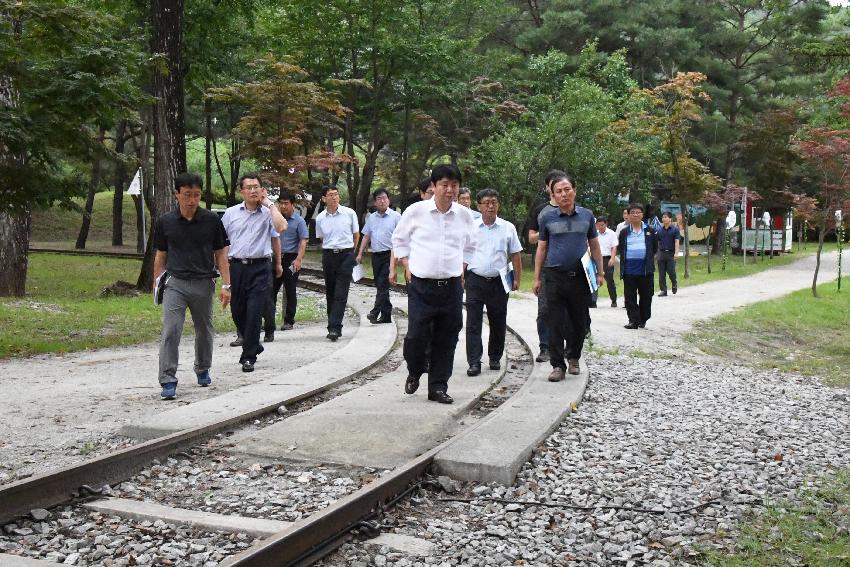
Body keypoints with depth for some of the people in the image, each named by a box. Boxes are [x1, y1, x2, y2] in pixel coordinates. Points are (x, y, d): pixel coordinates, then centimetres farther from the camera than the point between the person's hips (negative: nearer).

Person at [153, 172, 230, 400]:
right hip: (175, 283, -1)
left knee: (204, 330, 15)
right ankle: (168, 381, -9)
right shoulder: (166, 222, 0)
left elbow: (220, 254, 3)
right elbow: (160, 255, 10)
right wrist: (157, 285, 7)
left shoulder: (211, 220, -2)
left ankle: (203, 370, 37)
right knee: (170, 331, -11)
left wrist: (226, 285, -3)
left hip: (203, 283, 1)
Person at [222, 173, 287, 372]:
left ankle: (249, 357, 3)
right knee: (237, 311, 11)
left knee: (254, 313, -6)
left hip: (260, 268, -3)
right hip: (236, 266, 3)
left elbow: (281, 227, -19)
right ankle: (254, 345, 34)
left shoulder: (268, 213, 1)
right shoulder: (231, 213, 8)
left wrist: (269, 203, -10)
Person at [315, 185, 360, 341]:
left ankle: (334, 328, -14)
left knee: (341, 293, -9)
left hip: (346, 254, -3)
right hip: (328, 256, 3)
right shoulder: (320, 218, 4)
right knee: (330, 293, 7)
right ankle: (334, 326, 18)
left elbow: (356, 235, 10)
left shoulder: (349, 213, -2)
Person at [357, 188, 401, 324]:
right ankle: (386, 315, 14)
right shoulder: (371, 218, 14)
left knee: (383, 284, -13)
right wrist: (360, 254, 12)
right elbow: (366, 237, 18)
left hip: (389, 255, -6)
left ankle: (375, 312, -14)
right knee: (380, 286, 8)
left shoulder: (395, 216, -3)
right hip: (376, 255, 6)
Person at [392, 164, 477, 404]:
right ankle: (414, 372, 23)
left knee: (446, 340, 4)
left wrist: (460, 267, 13)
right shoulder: (416, 211, -3)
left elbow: (470, 246, 22)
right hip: (421, 285, -2)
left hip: (452, 286, 3)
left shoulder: (464, 215, 5)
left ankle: (438, 387, 17)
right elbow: (399, 240, 11)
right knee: (416, 336, -8)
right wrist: (408, 266, 4)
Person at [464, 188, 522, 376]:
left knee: (498, 323, 10)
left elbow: (515, 255, 9)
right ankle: (474, 363, -3)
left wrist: (517, 279, 5)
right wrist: (460, 277, 0)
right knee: (473, 323, -5)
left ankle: (495, 358, 25)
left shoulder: (508, 228, 4)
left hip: (498, 282, 1)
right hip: (475, 281, -1)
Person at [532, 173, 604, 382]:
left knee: (579, 322, 9)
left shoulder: (586, 215, 7)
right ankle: (558, 365, 3)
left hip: (580, 277, 1)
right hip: (554, 277, -1)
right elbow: (541, 249, 9)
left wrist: (600, 272, 9)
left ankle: (573, 358, 28)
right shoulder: (547, 219, 4)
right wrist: (537, 278, 5)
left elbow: (594, 246, 12)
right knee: (555, 323, -3)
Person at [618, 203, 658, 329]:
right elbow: (620, 248, 15)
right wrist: (625, 258, 6)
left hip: (645, 268, 0)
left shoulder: (649, 231, 7)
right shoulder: (624, 232, 9)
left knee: (646, 295, 6)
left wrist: (648, 257, 9)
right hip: (629, 268, 0)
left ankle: (643, 319, 19)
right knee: (630, 296, 0)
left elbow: (655, 247, 14)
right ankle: (633, 320, 4)